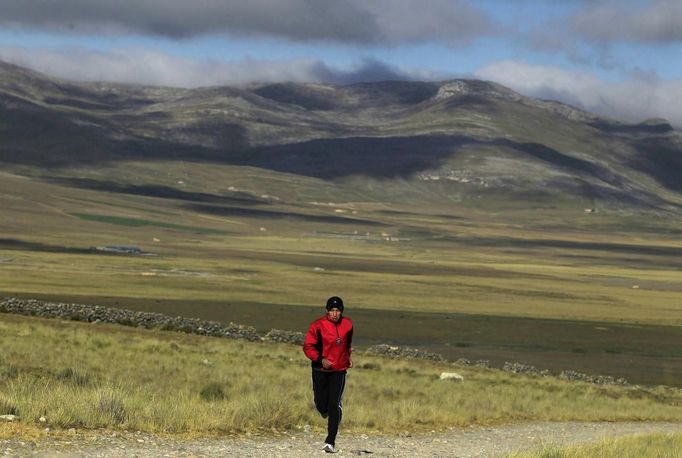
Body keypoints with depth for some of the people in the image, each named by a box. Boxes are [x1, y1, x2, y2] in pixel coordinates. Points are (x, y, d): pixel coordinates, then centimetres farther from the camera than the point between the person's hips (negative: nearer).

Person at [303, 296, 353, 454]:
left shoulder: (347, 324, 1)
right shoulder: (317, 325, -11)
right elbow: (308, 347, -10)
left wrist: (348, 357, 15)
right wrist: (320, 359, -22)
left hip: (339, 371, 1)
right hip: (320, 371, -1)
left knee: (335, 405, -11)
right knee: (321, 405, 6)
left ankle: (331, 442, -9)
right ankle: (326, 412, 46)